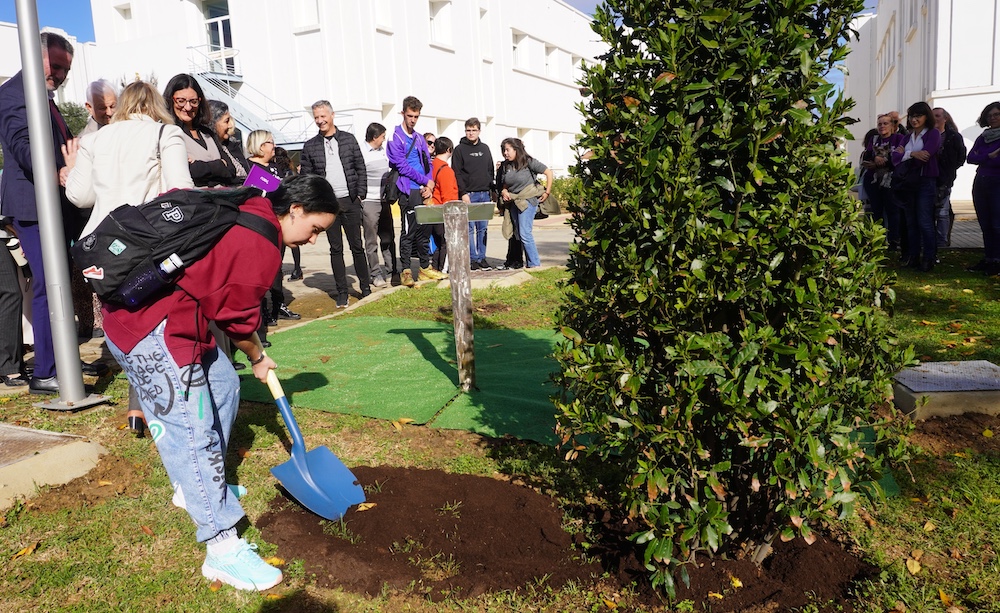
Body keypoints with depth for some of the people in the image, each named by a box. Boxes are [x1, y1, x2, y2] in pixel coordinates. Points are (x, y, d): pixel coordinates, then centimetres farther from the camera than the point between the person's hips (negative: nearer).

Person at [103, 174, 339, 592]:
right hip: (151, 329, -11)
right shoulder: (261, 246, -17)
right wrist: (257, 359, 11)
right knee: (192, 430, -11)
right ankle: (223, 548, -6)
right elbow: (237, 315, -7)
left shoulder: (245, 210, 10)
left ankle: (197, 487, 35)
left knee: (223, 387, 19)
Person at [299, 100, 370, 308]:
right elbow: (306, 177, 6)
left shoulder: (349, 139, 5)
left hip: (350, 202, 0)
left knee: (357, 246, 5)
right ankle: (342, 292, 11)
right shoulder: (310, 146, 5)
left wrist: (360, 193, -2)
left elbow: (361, 168, 6)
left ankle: (365, 287, 16)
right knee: (336, 249, 5)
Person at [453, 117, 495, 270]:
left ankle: (482, 258, 9)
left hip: (485, 194, 5)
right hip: (469, 194, -4)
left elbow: (491, 171, 19)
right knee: (470, 228, -6)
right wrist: (463, 193, -13)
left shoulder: (485, 148, 16)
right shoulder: (460, 149, 2)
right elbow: (457, 173, -5)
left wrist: (492, 189, 11)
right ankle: (473, 259, -3)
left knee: (483, 228, 5)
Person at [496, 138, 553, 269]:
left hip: (527, 201, -7)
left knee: (525, 233, -12)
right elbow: (505, 184, 21)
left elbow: (549, 172, -7)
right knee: (518, 234, 7)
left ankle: (534, 263, -4)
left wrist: (547, 192, -8)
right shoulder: (507, 166, 9)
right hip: (513, 203, 7)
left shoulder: (528, 162, -8)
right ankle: (529, 261, 15)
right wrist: (504, 191, -1)